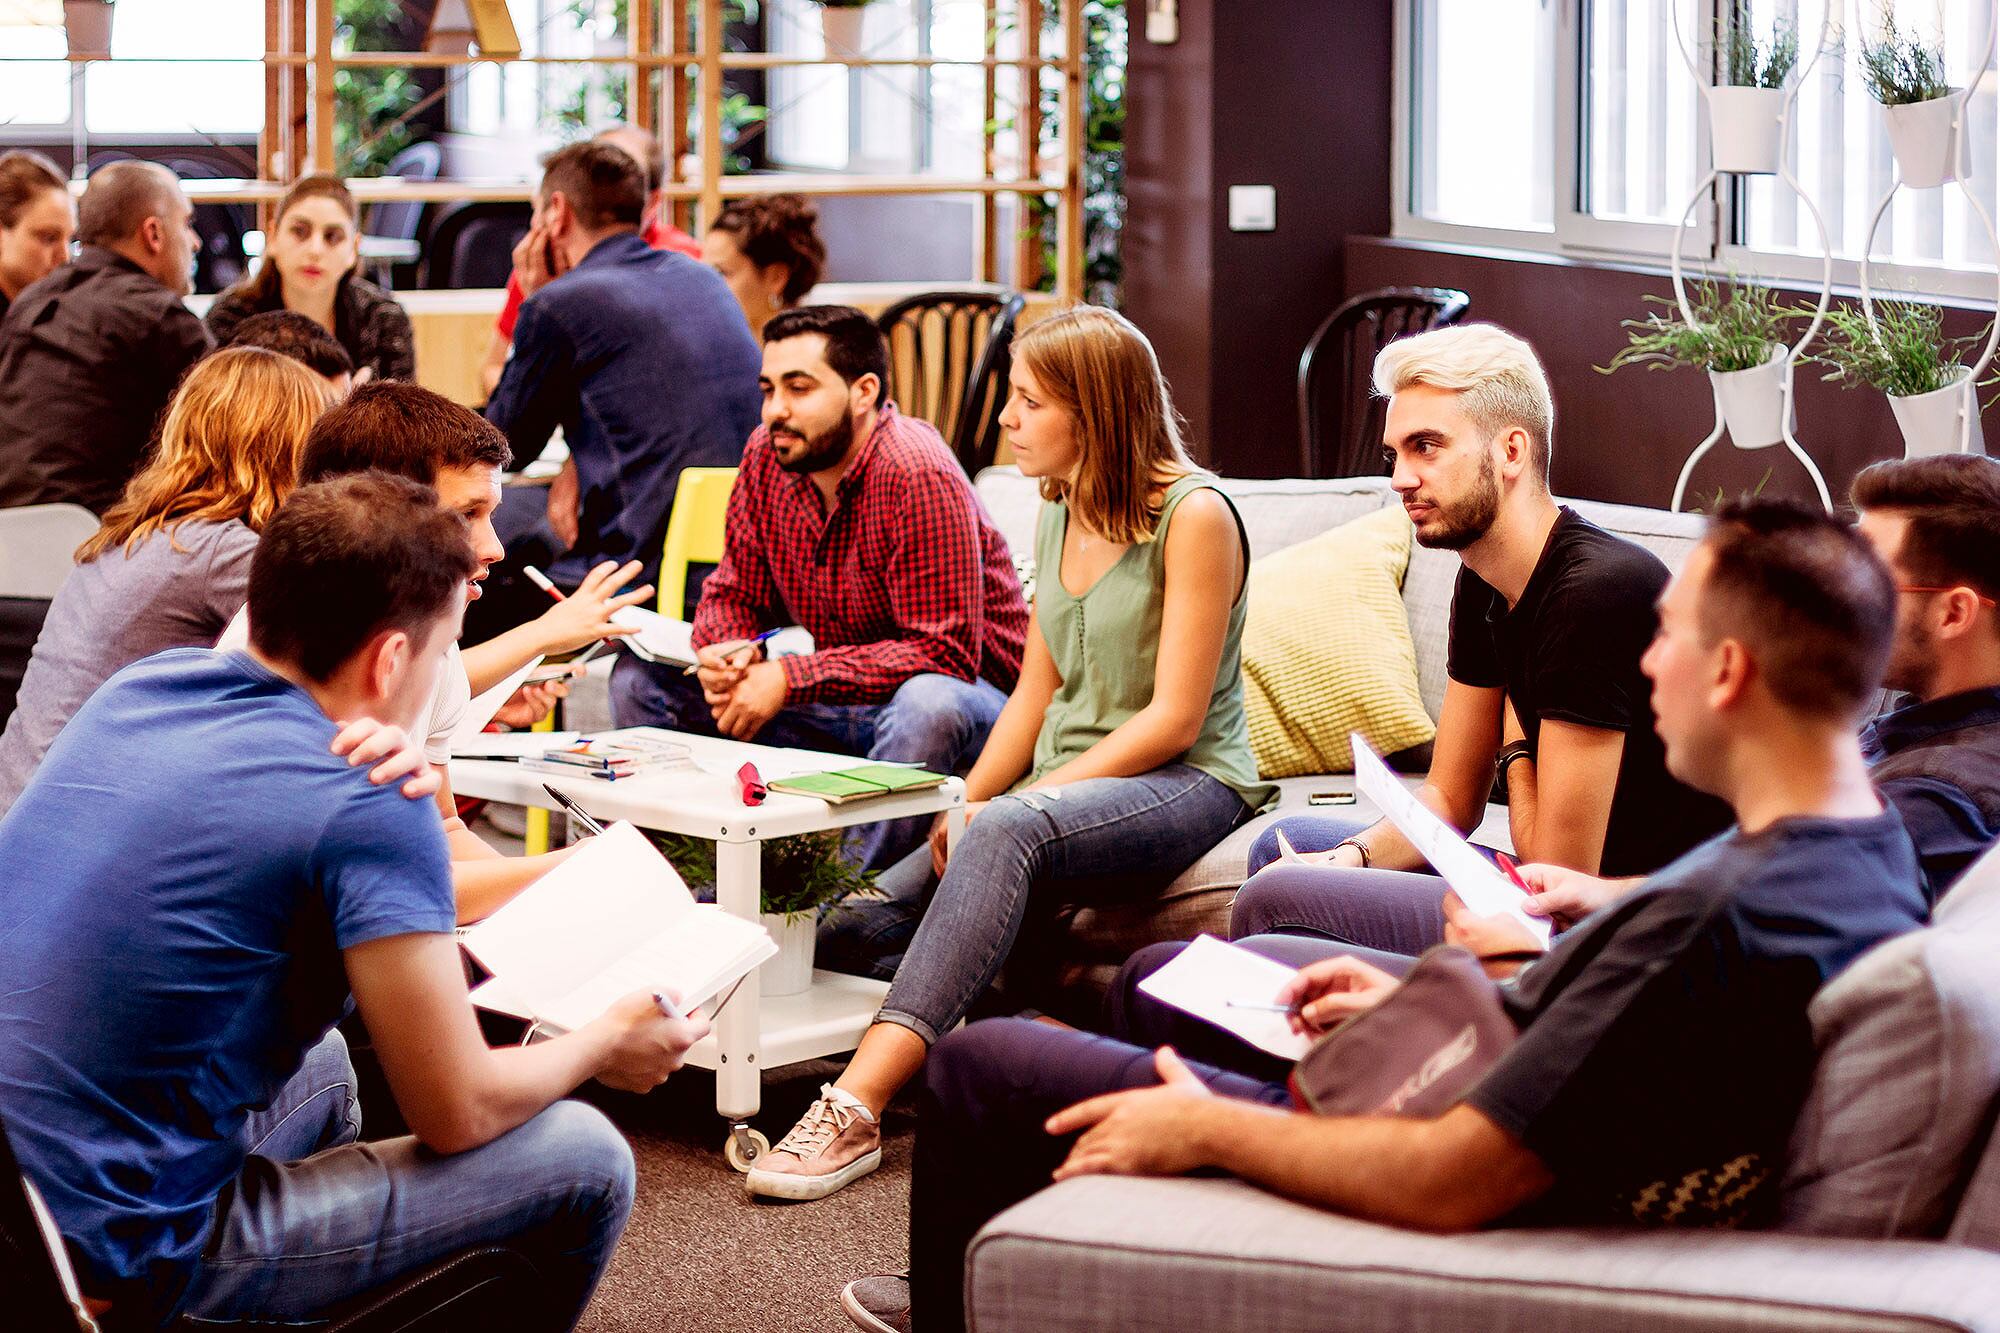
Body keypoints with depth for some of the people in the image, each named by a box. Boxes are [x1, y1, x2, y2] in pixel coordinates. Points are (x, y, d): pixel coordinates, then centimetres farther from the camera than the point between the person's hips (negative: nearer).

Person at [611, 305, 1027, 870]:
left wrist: (790, 678, -28)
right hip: (827, 694, 7)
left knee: (928, 707, -42)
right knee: (641, 678, -3)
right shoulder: (767, 454, -2)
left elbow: (944, 652, -27)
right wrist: (728, 651, -18)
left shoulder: (919, 474, -24)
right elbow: (734, 593, 8)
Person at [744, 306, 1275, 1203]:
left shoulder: (1195, 517, -12)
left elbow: (1174, 718, -16)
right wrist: (966, 800, -5)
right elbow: (1037, 691, 14)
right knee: (865, 921, -13)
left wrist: (1004, 806, -20)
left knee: (1006, 833, -37)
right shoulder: (1062, 516, 13)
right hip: (1069, 781, 9)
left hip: (1184, 783, -9)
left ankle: (857, 1106, -44)